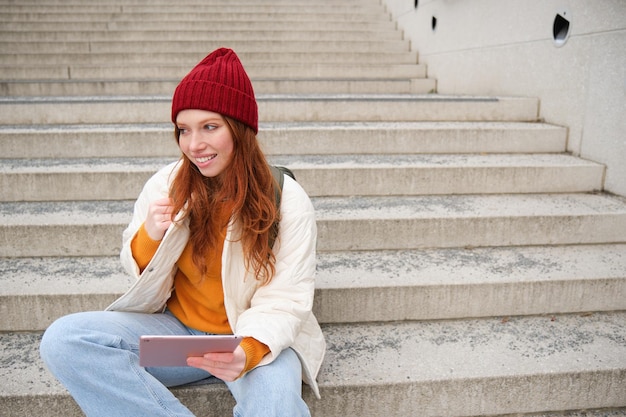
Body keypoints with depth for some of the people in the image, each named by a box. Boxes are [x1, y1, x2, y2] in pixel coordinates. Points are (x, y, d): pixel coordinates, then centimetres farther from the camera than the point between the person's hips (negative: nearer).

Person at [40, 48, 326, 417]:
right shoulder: (165, 186, -4)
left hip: (256, 336, -3)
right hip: (177, 330, 4)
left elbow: (285, 300, -12)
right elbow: (139, 274, 5)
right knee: (62, 339, -18)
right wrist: (149, 237, -18)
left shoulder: (288, 201, -11)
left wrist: (249, 351, -32)